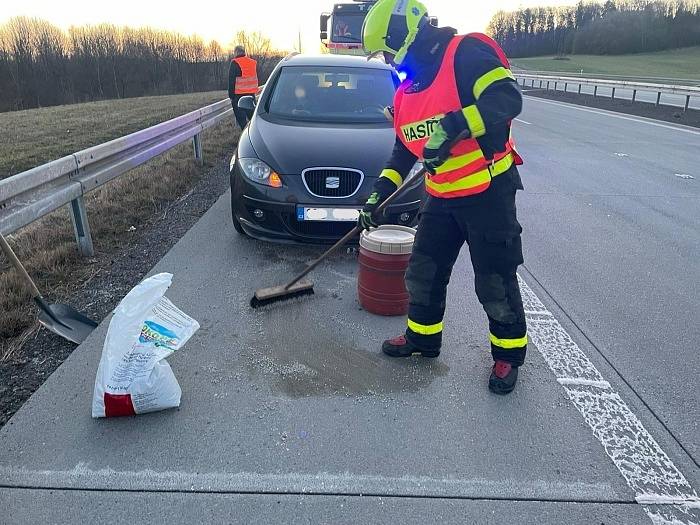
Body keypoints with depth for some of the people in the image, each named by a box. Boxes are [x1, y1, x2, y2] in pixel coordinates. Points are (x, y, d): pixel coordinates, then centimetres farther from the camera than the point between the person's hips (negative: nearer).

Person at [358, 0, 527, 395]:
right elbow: (404, 149, 17)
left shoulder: (466, 54, -13)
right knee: (424, 272, 14)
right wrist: (381, 193, 10)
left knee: (495, 281, 3)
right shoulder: (408, 89, 12)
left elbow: (508, 98, -25)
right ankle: (423, 337, 35)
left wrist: (454, 126, -35)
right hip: (442, 198, 8)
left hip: (489, 192, -7)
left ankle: (509, 355, 24)